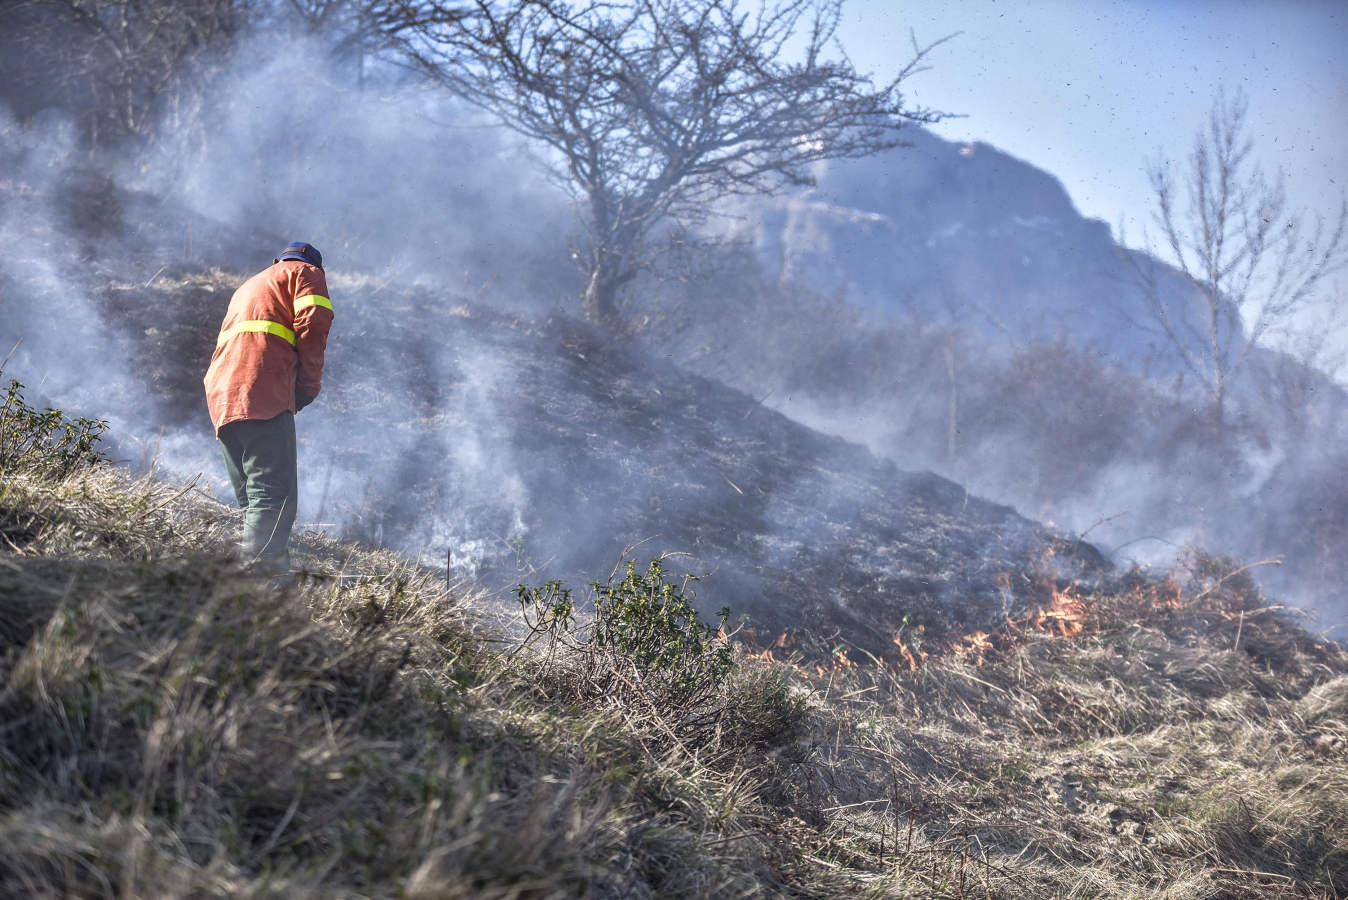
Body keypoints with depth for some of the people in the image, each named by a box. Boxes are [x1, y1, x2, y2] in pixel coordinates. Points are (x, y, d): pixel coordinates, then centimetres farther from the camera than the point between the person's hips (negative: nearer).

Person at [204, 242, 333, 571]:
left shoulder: (248, 287, 39)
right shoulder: (306, 273, 16)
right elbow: (312, 323, -3)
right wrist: (309, 385, 1)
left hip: (221, 397, 8)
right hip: (263, 395, -8)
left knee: (253, 500, 9)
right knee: (275, 496, -17)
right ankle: (259, 566, -33)